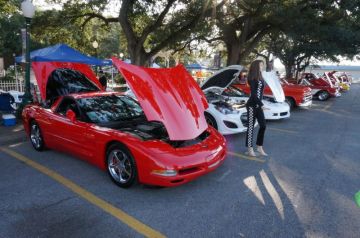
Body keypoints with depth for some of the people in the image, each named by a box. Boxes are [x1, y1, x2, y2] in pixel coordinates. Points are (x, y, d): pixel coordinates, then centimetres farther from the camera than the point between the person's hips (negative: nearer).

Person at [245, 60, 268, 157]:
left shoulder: (260, 78, 14)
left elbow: (259, 93, 15)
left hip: (258, 105, 9)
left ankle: (259, 147, 19)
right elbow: (253, 94, -18)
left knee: (263, 125, 7)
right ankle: (250, 149, 9)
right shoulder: (253, 78, -12)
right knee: (251, 127, -1)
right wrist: (261, 105, -21)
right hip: (252, 105, -9)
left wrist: (260, 104, 12)